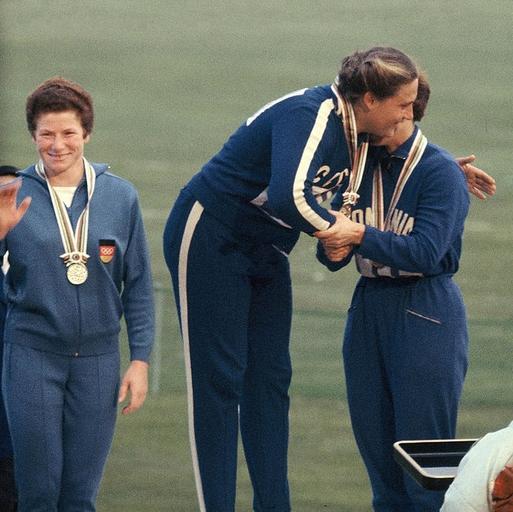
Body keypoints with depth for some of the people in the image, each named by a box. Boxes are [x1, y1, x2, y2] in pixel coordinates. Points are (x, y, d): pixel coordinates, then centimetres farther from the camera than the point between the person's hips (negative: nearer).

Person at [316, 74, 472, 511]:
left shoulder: (440, 171, -9)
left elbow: (426, 251, -19)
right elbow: (333, 250, 7)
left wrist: (359, 235, -27)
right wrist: (334, 250, -16)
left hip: (426, 314, -6)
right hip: (368, 307, 6)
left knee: (422, 445, -5)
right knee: (374, 441, 9)